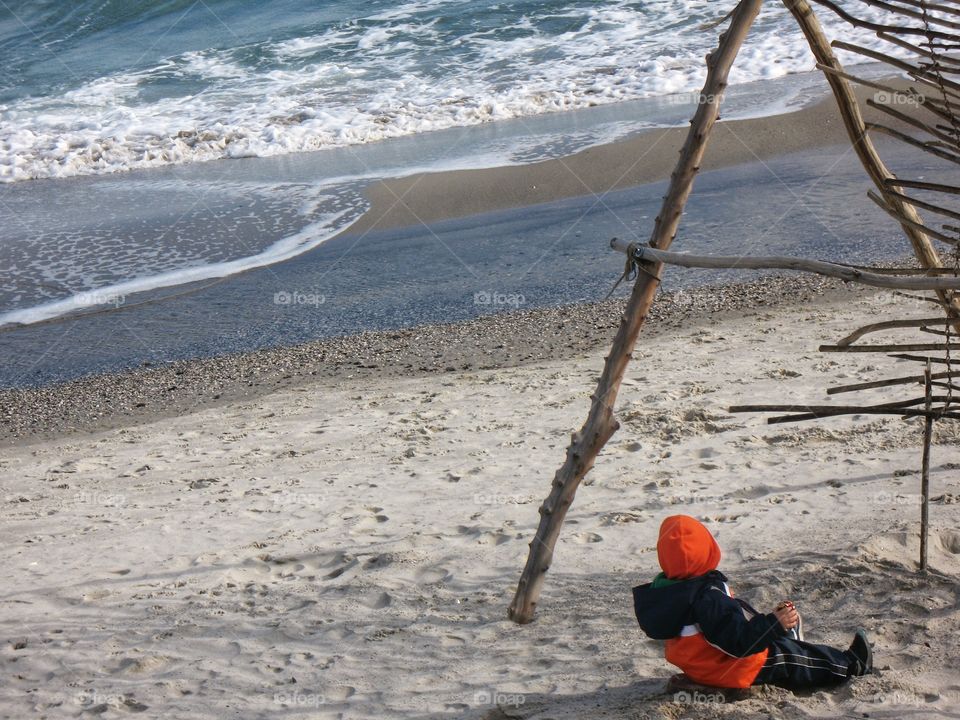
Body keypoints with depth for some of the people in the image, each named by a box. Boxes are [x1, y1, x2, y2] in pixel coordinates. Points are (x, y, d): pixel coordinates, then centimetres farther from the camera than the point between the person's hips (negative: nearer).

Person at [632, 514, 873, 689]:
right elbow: (738, 643, -35)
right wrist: (774, 624, -38)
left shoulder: (662, 588, -6)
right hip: (736, 671, -9)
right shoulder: (708, 598, -35)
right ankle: (850, 665, 25)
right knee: (803, 659, 7)